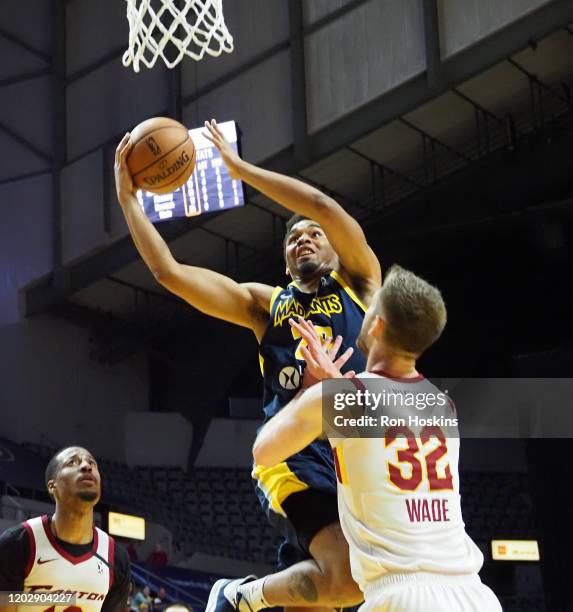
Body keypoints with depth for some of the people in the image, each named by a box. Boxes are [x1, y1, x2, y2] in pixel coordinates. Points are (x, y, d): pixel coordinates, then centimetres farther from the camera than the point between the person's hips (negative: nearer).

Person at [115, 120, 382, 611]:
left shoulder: (357, 283, 16)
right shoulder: (265, 304, 20)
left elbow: (323, 206, 0)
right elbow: (169, 273, 12)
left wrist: (241, 169, 5)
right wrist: (127, 196, 11)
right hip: (297, 452, -1)